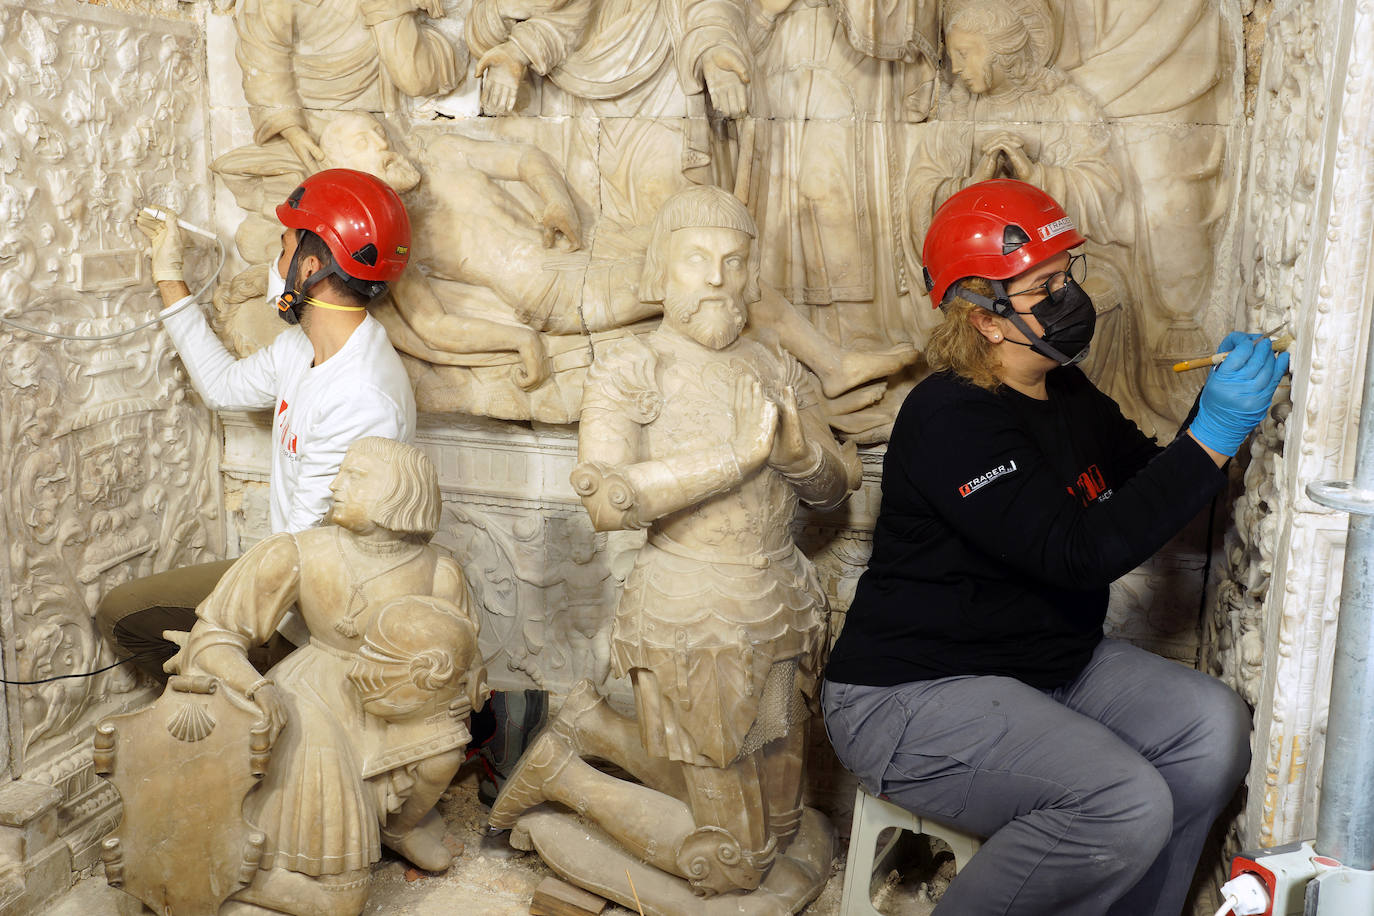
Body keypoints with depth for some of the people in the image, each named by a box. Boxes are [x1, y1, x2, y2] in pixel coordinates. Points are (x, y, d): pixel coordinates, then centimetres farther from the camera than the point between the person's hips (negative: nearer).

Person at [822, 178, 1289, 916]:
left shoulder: (1068, 396, 8)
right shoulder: (951, 419, -21)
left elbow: (1150, 489, 16)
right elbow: (1078, 551, -28)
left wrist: (1221, 405, -1)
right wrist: (1211, 438, -26)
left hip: (1046, 662, 9)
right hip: (913, 695, -9)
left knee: (1212, 724, -7)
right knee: (1127, 807, -24)